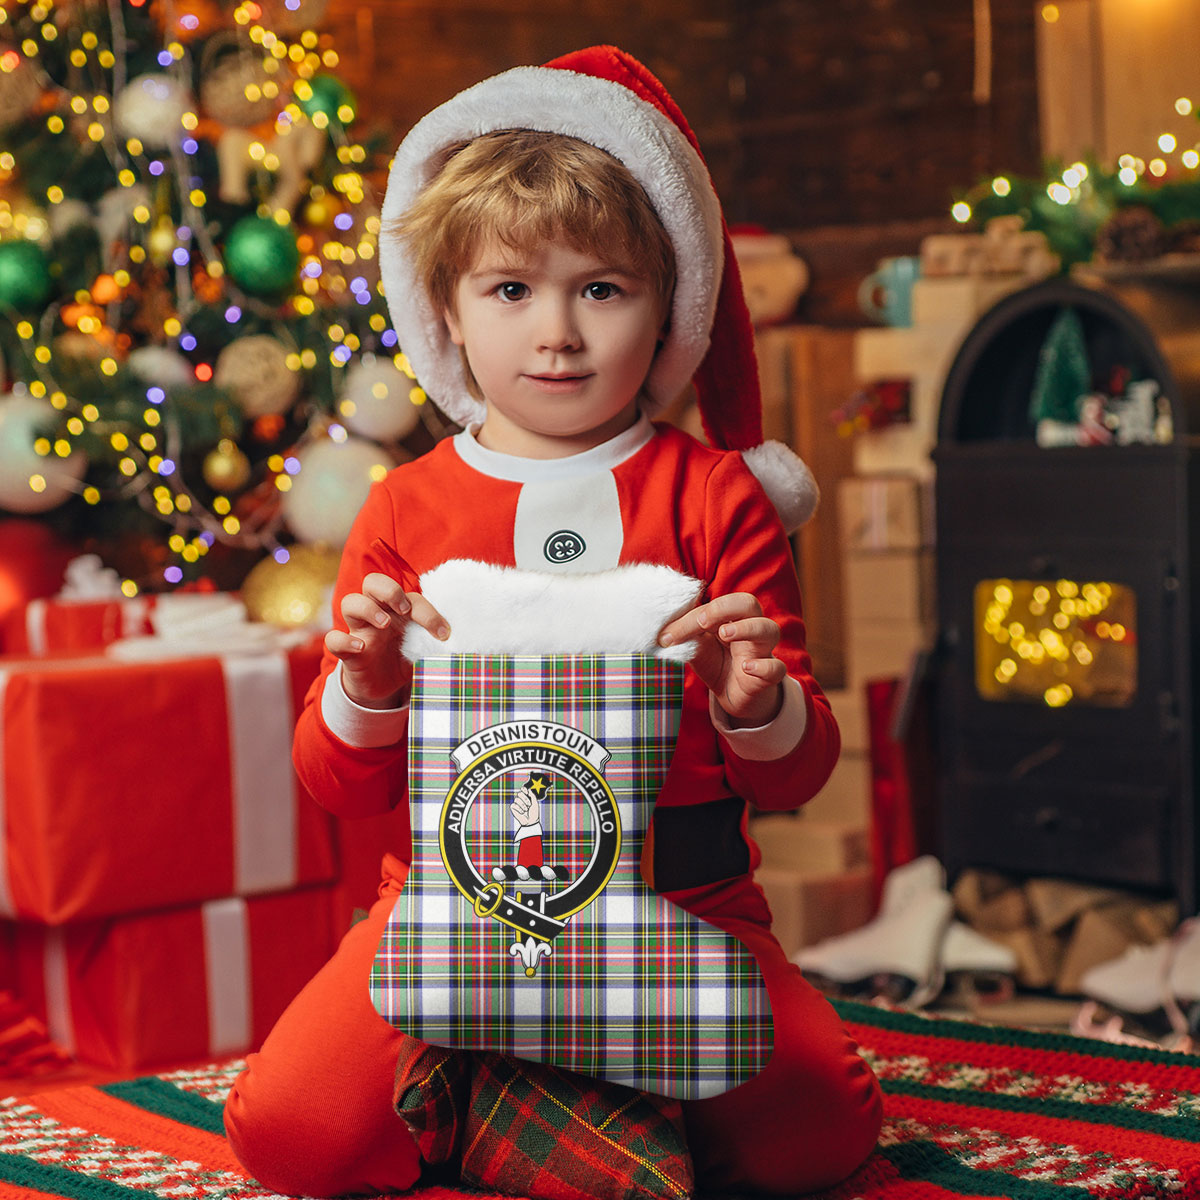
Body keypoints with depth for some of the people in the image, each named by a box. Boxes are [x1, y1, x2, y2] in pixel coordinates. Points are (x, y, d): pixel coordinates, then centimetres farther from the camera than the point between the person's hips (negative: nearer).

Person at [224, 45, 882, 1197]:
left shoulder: (712, 496, 5)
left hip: (679, 905, 0)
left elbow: (799, 774, 5)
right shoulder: (405, 509, 7)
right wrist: (365, 695, -14)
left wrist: (759, 710, -19)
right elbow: (339, 785, 8)